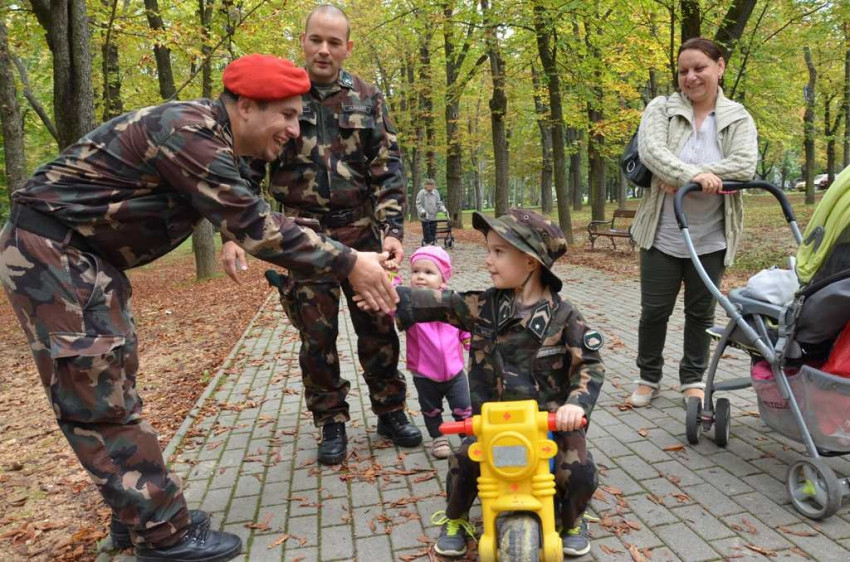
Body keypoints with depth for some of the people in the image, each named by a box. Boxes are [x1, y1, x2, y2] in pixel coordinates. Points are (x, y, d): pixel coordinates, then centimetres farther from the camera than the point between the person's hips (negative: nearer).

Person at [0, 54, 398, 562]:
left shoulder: (210, 135, 7)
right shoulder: (189, 133, -24)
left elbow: (243, 221, 10)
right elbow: (256, 228, -26)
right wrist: (348, 264, -21)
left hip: (86, 255, 10)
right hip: (48, 249, -10)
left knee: (112, 386, 13)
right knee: (98, 399, -6)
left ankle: (140, 514, 25)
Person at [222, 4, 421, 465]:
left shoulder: (367, 99, 5)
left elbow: (387, 170, 3)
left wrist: (392, 229, -9)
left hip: (361, 232, 2)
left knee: (377, 327, 8)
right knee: (316, 334, 4)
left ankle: (390, 412, 26)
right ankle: (332, 424, 21)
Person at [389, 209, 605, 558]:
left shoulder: (562, 315, -10)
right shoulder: (483, 305, -3)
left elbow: (590, 364, -9)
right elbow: (437, 304, -7)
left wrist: (576, 402, -26)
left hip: (551, 416, -1)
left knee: (579, 472, -14)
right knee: (463, 462, -14)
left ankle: (572, 520, 23)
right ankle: (455, 519, 20)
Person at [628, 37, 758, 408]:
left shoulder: (738, 119, 2)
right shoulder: (660, 109, -1)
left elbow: (745, 165, -14)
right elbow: (650, 150, -19)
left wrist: (683, 179, -23)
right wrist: (695, 174, -34)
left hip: (711, 239, 1)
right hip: (663, 236, -1)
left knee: (701, 312, 12)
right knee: (655, 311, 7)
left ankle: (693, 380, 28)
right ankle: (649, 378, 25)